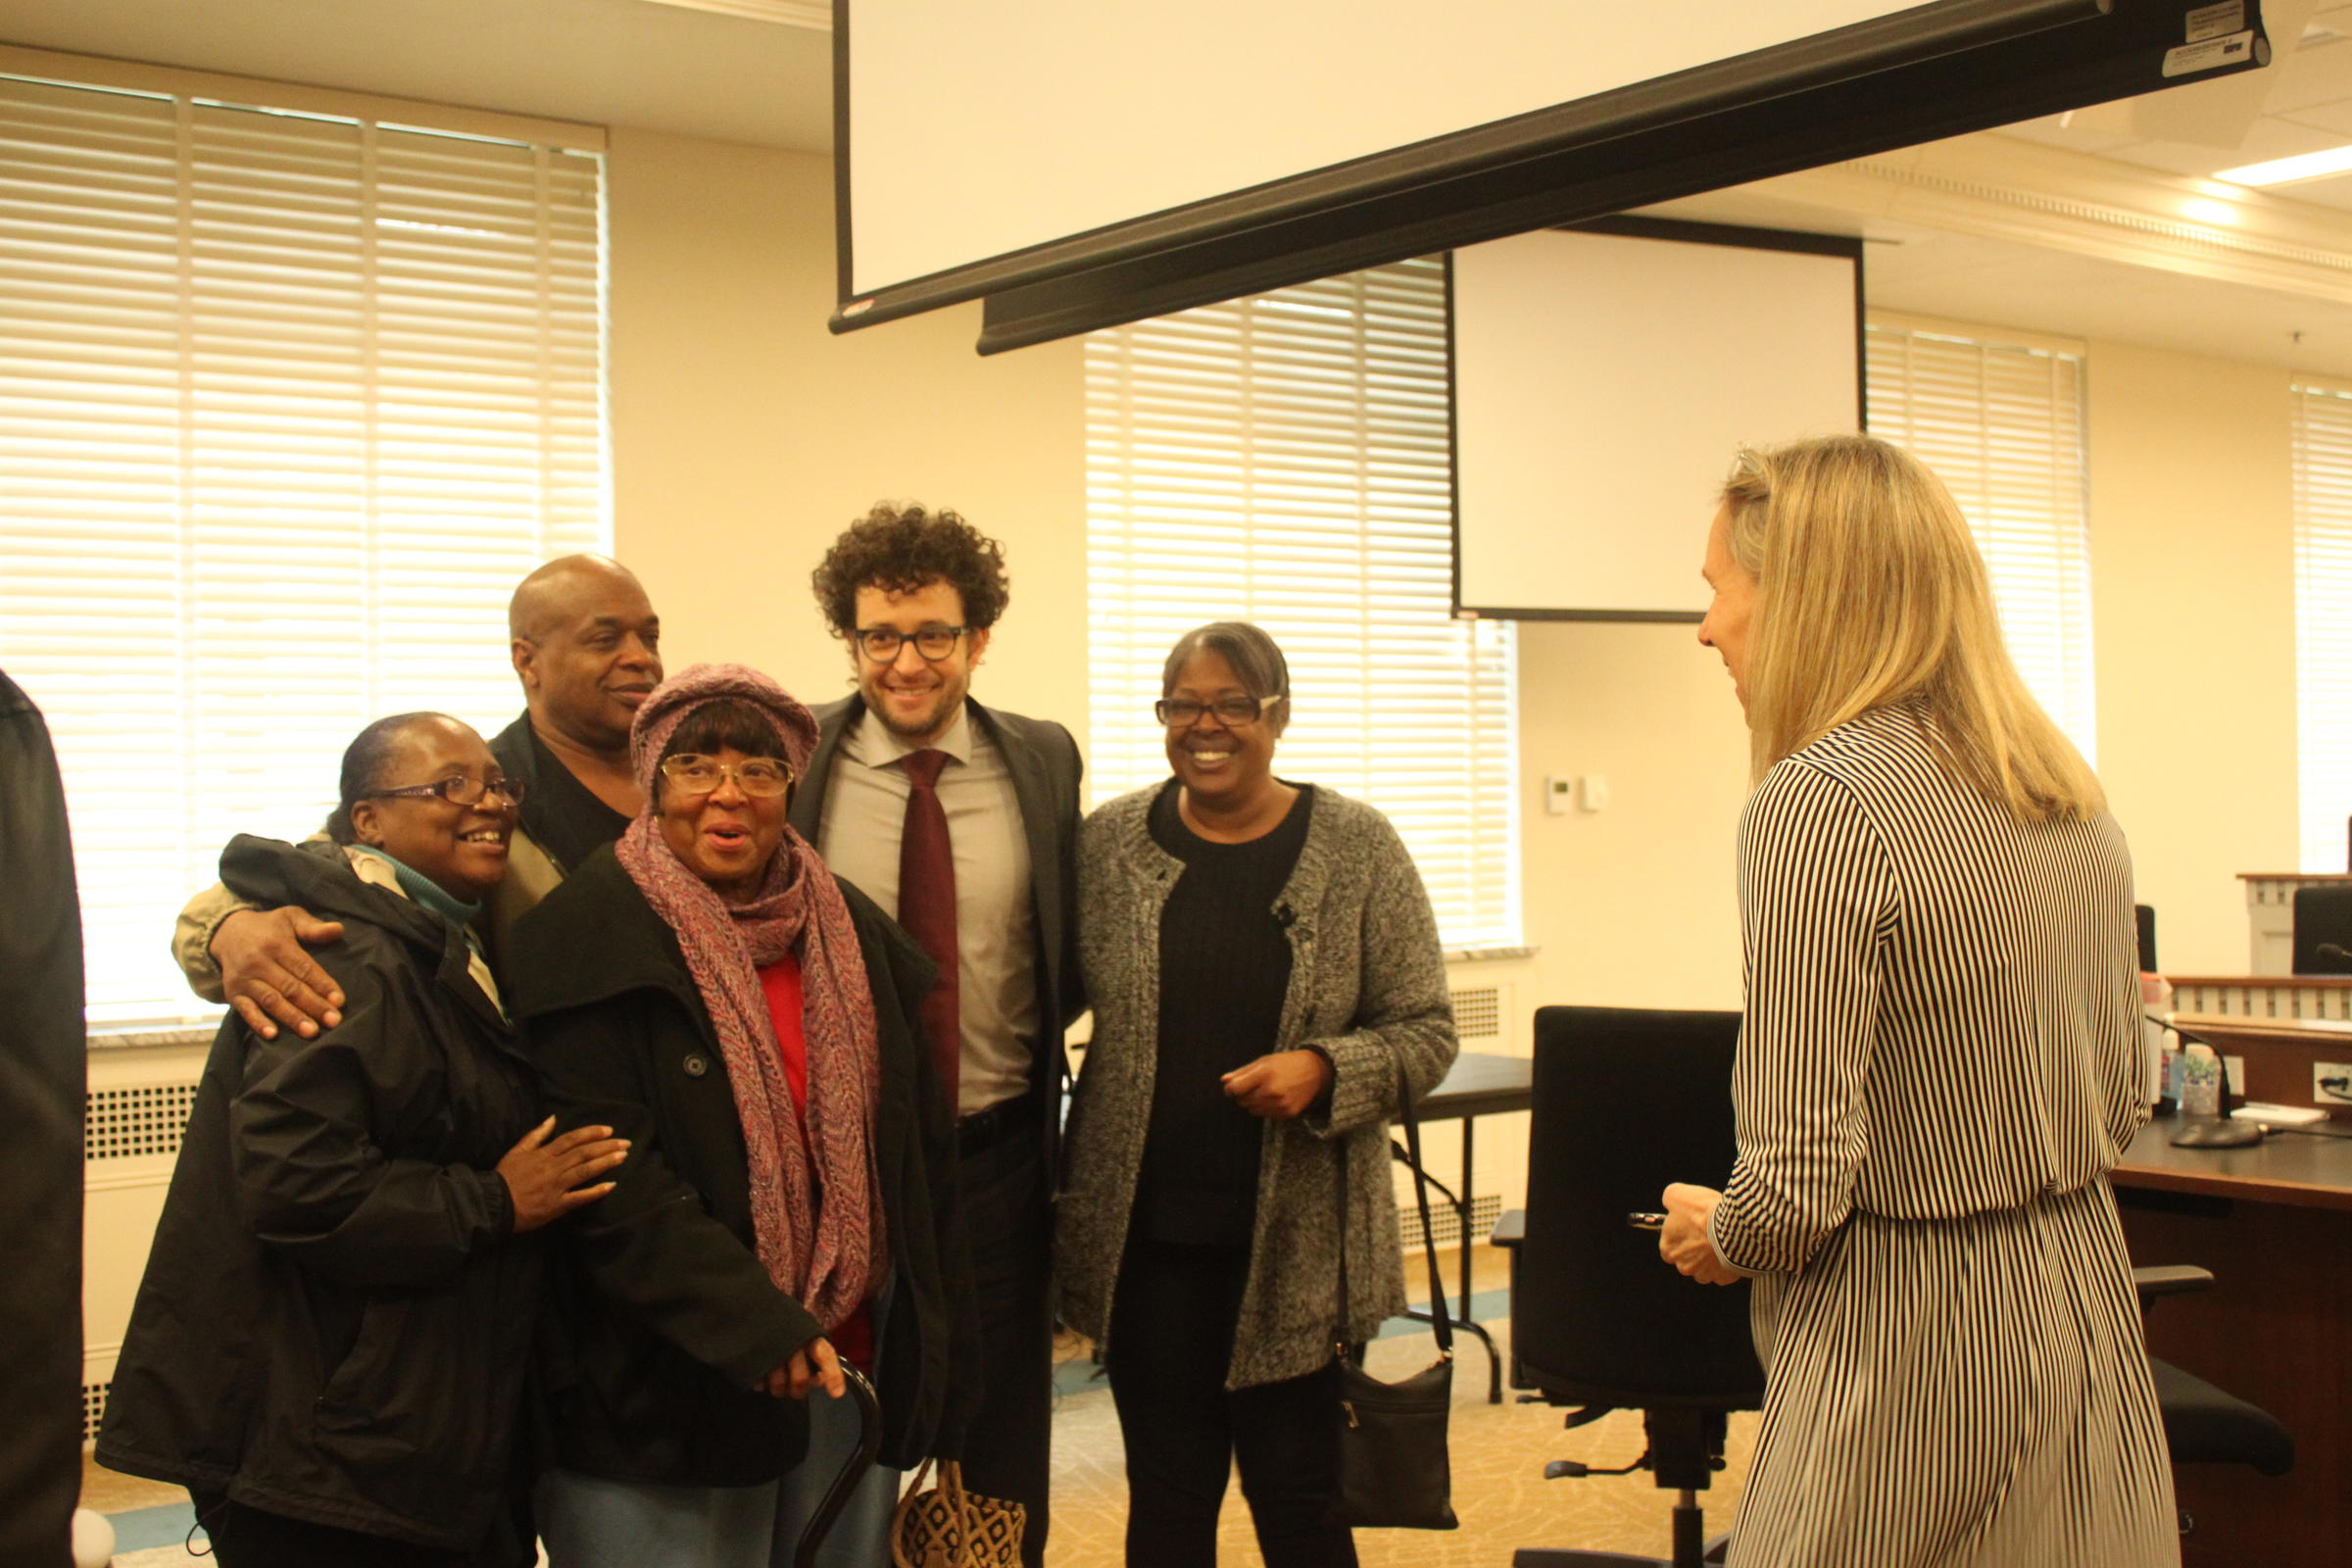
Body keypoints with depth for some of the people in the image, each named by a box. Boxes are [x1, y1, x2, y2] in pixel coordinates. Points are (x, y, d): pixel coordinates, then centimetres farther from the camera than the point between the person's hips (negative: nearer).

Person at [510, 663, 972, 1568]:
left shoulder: (849, 928, 10)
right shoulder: (592, 934, -10)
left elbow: (917, 1139, 14)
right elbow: (611, 1171, -18)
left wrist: (931, 1320, 10)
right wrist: (754, 1328, -23)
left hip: (846, 1363, 6)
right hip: (662, 1391, -6)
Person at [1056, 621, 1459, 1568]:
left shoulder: (1357, 848, -3)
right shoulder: (1110, 845, 2)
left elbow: (1425, 1031, 0)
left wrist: (1324, 1069, -19)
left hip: (1296, 1234, -1)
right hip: (1145, 1233, 2)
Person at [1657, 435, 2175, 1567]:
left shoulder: (1816, 802, -19)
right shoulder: (2073, 797, 7)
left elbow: (1800, 1187, -21)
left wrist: (1717, 1235, -2)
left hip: (1908, 1348, -8)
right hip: (2085, 1321, 8)